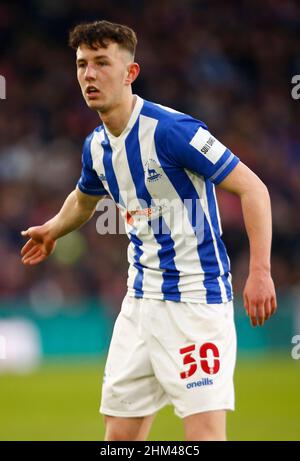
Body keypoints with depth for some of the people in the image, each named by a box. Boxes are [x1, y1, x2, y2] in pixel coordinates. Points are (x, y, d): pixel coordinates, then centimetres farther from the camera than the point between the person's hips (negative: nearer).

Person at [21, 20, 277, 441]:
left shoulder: (171, 130, -17)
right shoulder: (96, 146, 7)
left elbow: (252, 188, -18)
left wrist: (260, 272, -25)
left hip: (195, 299, -8)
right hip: (140, 301, 8)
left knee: (205, 432, -14)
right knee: (120, 434, 9)